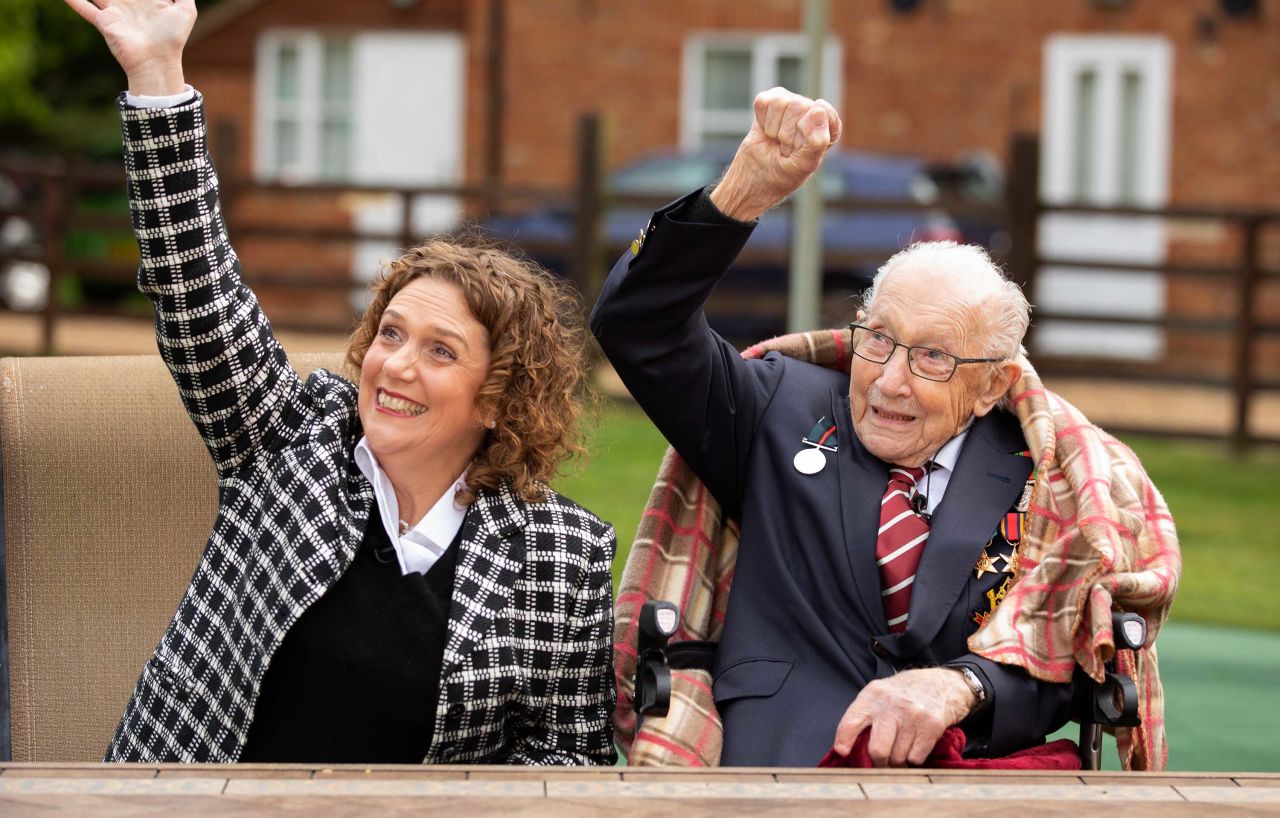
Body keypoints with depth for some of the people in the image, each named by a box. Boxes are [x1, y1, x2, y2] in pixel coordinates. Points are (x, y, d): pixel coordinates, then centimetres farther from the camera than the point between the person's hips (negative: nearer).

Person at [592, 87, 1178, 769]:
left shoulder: (1038, 481, 9)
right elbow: (638, 328, 0)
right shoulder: (784, 409, 11)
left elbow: (1052, 680, 3)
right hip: (777, 758, -2)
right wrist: (746, 192, -14)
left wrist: (957, 687, -19)